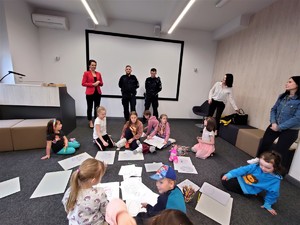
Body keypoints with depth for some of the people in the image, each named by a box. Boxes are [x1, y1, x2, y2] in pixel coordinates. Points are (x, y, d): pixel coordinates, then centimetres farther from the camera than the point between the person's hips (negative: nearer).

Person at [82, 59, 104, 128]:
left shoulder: (98, 74, 11)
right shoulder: (86, 73, -1)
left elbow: (101, 83, 15)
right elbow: (83, 83, -5)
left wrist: (99, 82, -7)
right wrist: (92, 84, -14)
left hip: (98, 93, 3)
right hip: (90, 93, -3)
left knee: (97, 107, 5)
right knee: (90, 107, 6)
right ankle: (90, 122, 19)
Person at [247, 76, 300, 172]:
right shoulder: (282, 96, 4)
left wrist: (279, 127, -17)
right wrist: (273, 123, -9)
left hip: (289, 130, -5)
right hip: (275, 126, 6)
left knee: (280, 150, 3)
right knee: (265, 142, 14)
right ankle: (259, 158, 37)